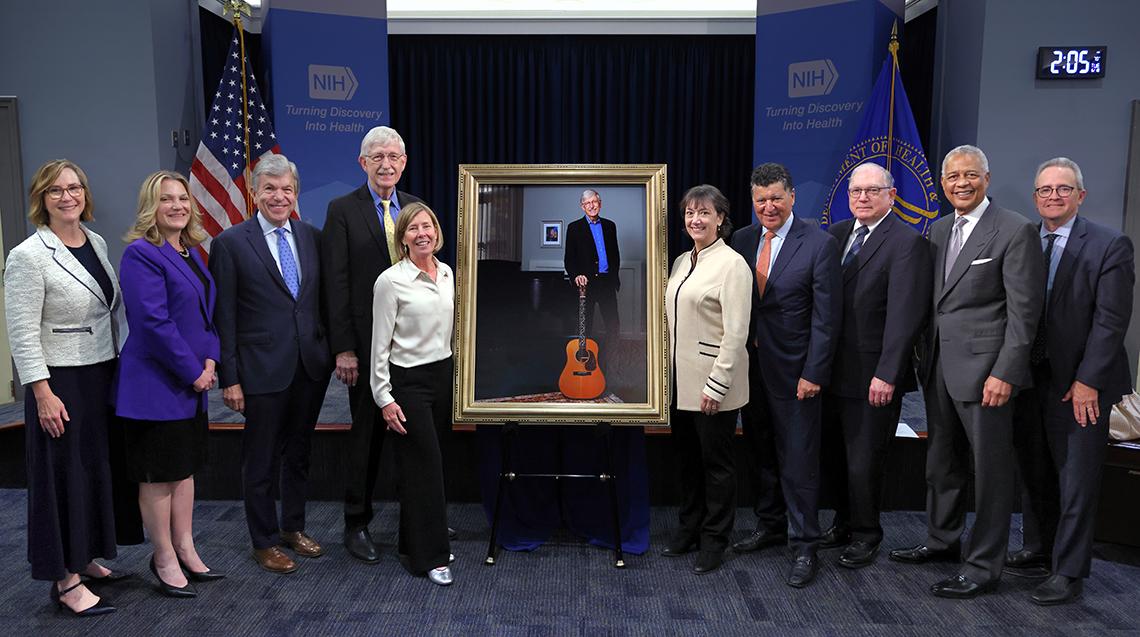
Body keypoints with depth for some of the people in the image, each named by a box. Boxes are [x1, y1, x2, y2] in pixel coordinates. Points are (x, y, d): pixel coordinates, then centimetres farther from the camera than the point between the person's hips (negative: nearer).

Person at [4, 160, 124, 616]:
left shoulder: (97, 243, 7)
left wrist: (116, 362, 13)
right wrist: (43, 394, -18)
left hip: (103, 374, 7)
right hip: (61, 381, -7)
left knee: (99, 468, 14)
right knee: (64, 475, 2)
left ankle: (86, 558, 30)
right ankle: (65, 580, 14)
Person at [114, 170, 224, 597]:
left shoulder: (191, 252, 11)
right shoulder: (141, 254, -15)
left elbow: (207, 311, 14)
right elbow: (153, 322, -22)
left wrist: (209, 361, 0)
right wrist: (193, 372, -16)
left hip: (192, 382, 9)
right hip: (156, 383, -8)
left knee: (185, 467, 15)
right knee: (159, 473, 4)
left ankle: (186, 552, 27)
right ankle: (165, 560, 17)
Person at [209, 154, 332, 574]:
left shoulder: (312, 237, 6)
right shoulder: (230, 244, -7)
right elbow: (223, 317, -7)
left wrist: (332, 351, 5)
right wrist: (228, 378, -9)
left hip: (311, 365, 5)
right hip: (262, 368, -4)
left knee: (299, 453, 18)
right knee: (261, 460, 9)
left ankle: (294, 527, 36)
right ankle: (265, 542, 25)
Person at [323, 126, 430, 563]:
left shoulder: (415, 208, 9)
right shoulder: (343, 210, -2)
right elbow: (337, 284, -6)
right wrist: (344, 348, -11)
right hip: (367, 342, -3)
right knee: (367, 433, 6)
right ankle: (357, 524, 21)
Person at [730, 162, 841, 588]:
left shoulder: (819, 244, -9)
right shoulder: (743, 240, 6)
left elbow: (826, 317, -10)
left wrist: (813, 373, -13)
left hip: (793, 371, -5)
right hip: (750, 366, 5)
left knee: (798, 460, 2)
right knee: (761, 453, 17)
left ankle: (804, 548, 14)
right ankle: (770, 525, 34)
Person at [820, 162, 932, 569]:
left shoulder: (907, 243, -11)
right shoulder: (837, 234, 9)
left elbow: (905, 314, -17)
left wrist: (887, 375, -21)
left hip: (872, 376, -6)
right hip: (833, 371, 6)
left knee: (864, 462, 7)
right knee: (832, 456, 16)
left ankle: (865, 535, 27)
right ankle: (845, 520, 36)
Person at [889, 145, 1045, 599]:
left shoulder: (1015, 231, -9)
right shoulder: (939, 230, 12)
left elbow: (1024, 311, -12)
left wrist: (1005, 373, -17)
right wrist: (925, 355, 10)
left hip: (984, 369, -7)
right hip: (938, 366, 7)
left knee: (990, 468, 3)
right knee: (942, 461, 18)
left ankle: (984, 566, 14)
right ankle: (942, 541, 34)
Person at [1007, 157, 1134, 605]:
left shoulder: (1110, 245, -5)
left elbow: (1111, 320, -10)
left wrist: (1087, 380, -15)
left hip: (1078, 384, -4)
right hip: (1028, 378, 5)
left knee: (1076, 480, 2)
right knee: (1033, 472, 15)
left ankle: (1068, 572, 10)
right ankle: (1037, 549, 30)